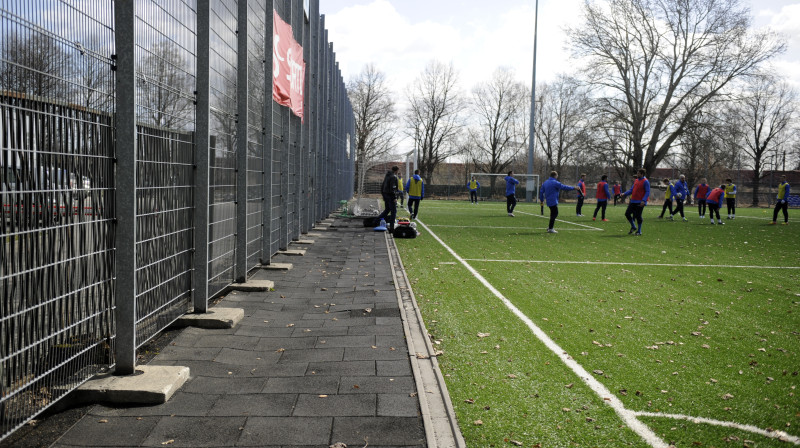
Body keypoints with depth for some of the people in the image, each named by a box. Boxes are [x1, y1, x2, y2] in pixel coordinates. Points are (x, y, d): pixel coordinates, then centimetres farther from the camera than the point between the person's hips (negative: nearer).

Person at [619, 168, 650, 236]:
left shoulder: (645, 181, -8)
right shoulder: (636, 181, 15)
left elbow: (647, 192, -12)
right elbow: (631, 190, 18)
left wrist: (643, 201, -24)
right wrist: (625, 194, 2)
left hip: (640, 202, -7)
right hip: (633, 201, 7)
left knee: (638, 216, -4)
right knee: (627, 213, 3)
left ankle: (639, 231, 10)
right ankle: (633, 227, 20)